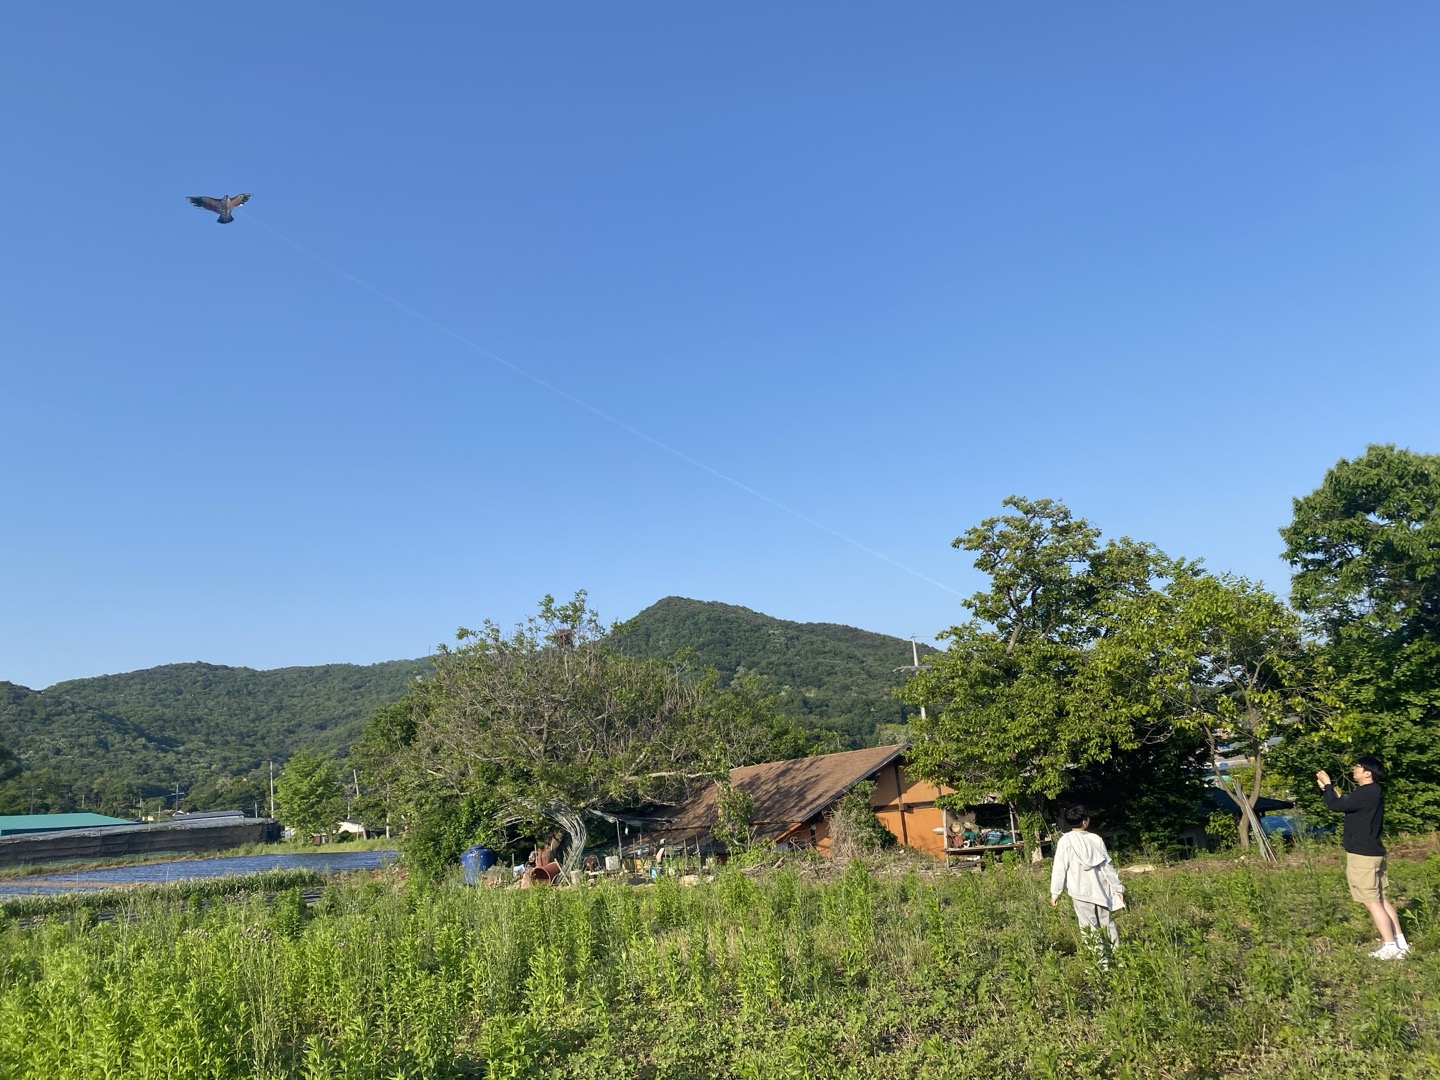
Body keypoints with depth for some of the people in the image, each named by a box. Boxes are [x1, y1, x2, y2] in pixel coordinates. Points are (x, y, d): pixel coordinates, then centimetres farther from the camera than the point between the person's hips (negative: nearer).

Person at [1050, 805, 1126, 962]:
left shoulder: (1065, 841, -8)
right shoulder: (1095, 839, 0)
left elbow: (1060, 868, -9)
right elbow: (1107, 865, 4)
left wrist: (1055, 892, -2)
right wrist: (1118, 887, 12)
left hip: (1081, 891, -3)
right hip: (1100, 889, 3)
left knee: (1090, 928, 0)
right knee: (1108, 923, 14)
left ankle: (1102, 962, -2)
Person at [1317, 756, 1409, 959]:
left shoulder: (1366, 794, -21)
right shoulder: (1372, 792, 11)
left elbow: (1335, 804, -20)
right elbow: (1343, 802, 19)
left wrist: (1327, 785, -6)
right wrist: (1325, 788, 13)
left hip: (1362, 855, -10)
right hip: (1373, 852, 10)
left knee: (1372, 902, -3)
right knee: (1381, 899, 16)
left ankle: (1390, 947, 0)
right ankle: (1400, 942, 20)